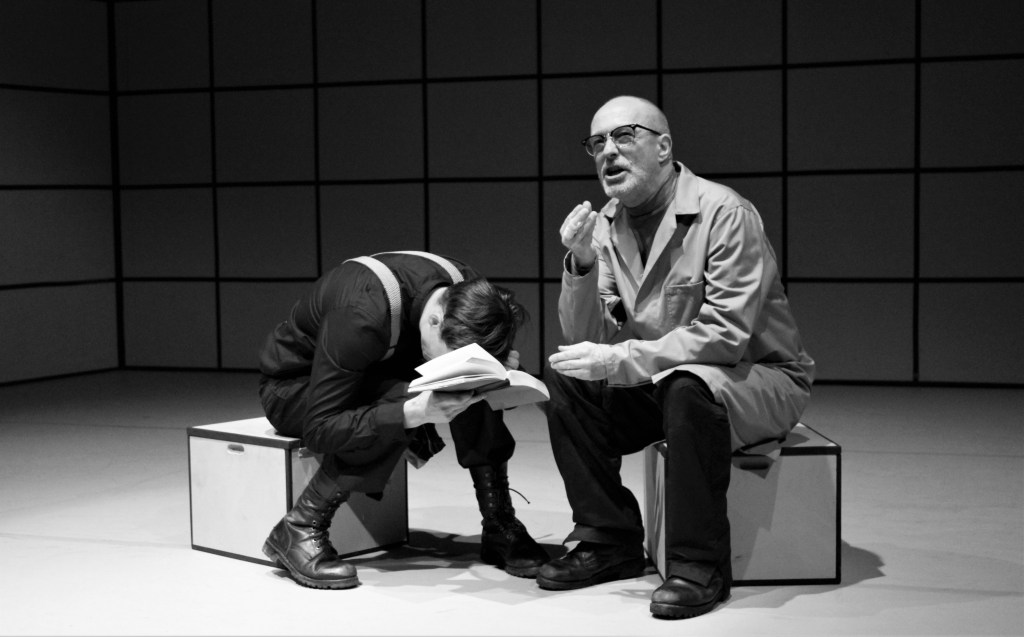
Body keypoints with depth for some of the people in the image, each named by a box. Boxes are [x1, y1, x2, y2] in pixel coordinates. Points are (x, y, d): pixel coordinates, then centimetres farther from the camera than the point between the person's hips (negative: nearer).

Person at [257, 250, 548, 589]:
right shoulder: (362, 316, -39)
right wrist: (414, 413, -48)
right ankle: (299, 530, -24)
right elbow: (318, 429, -37)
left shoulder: (470, 292, -20)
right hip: (294, 387, -6)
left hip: (376, 376, 6)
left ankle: (499, 526, -13)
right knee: (398, 400, -35)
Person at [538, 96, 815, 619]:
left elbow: (727, 333, -27)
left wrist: (620, 360, -29)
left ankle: (699, 565, -22)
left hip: (759, 374, -6)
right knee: (564, 377, -12)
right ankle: (610, 541, -2)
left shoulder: (724, 213, -18)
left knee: (687, 387, -36)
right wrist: (581, 264, -20)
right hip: (660, 380, 7)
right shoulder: (608, 223, 2)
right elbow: (585, 339, -2)